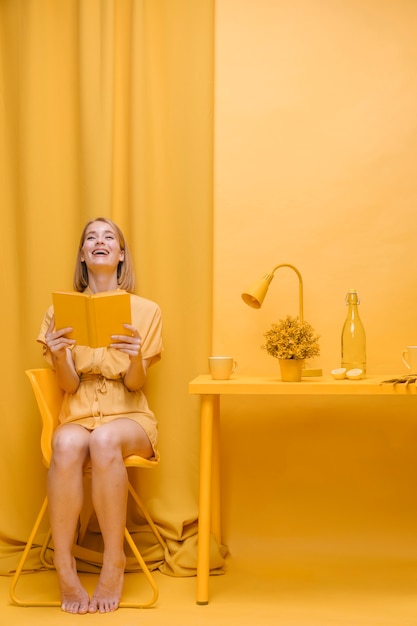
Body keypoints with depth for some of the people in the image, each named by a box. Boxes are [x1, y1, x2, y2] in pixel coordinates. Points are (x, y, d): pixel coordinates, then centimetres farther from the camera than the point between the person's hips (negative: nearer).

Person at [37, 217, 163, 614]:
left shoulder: (145, 310, 3)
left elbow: (135, 384, -1)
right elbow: (69, 386, 2)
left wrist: (135, 356, -24)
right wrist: (58, 356, -20)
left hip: (127, 415, -1)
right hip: (78, 413, 1)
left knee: (105, 441, -37)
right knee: (67, 446, -36)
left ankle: (114, 563, -24)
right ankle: (64, 567, -26)